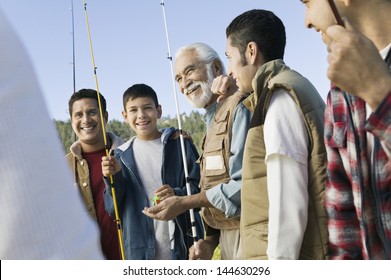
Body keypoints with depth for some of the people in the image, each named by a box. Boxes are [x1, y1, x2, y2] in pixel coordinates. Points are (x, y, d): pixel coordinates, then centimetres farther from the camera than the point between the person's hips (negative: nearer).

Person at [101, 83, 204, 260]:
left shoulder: (180, 144, 1)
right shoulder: (122, 156, 7)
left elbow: (200, 186, -2)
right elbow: (113, 209, 6)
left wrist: (178, 194, -21)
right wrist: (113, 178, -11)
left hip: (183, 244, -1)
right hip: (141, 250, 2)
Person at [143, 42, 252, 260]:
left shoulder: (240, 106, -12)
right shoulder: (215, 119, 17)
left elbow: (244, 183, -20)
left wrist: (185, 203, -13)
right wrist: (211, 239, 10)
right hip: (228, 236, 8)